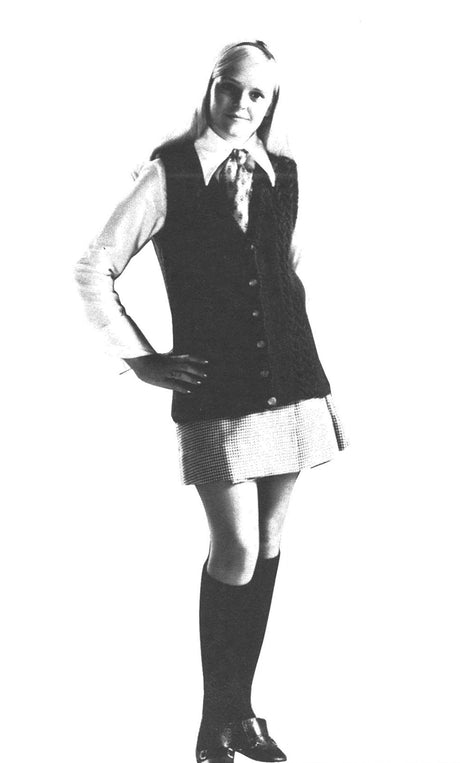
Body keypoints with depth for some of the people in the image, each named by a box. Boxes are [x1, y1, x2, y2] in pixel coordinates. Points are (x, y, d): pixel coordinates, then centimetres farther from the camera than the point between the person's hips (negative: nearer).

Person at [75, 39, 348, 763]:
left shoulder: (282, 175, 10)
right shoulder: (169, 176, -3)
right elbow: (93, 270, -2)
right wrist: (142, 360, -2)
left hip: (290, 384, 5)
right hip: (215, 392, -5)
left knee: (268, 547, 10)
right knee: (236, 553, -6)